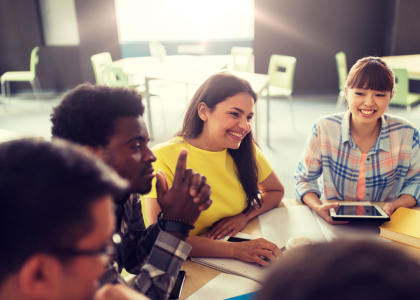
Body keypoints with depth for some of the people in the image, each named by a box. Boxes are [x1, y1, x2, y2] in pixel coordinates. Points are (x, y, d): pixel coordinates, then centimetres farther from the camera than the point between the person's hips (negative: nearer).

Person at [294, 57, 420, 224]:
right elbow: (304, 179, -4)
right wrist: (317, 207, -23)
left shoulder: (407, 135, -8)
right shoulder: (324, 129, -12)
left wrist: (396, 204, -15)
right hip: (333, 223, -2)